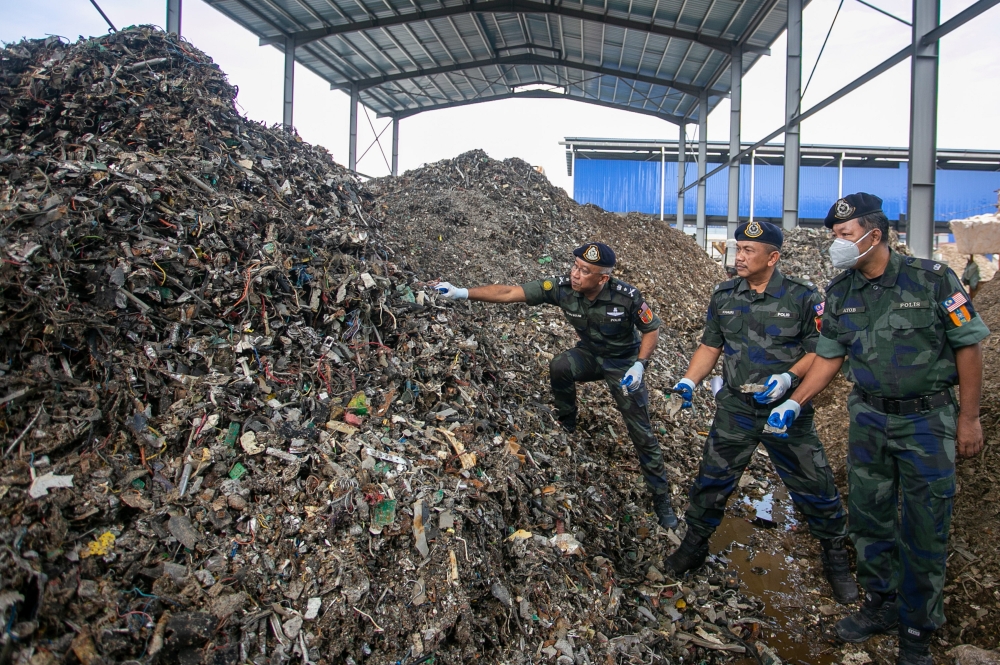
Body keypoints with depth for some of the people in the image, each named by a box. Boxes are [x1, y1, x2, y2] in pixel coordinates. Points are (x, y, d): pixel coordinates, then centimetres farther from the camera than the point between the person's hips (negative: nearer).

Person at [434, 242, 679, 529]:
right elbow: (508, 292, -27)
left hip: (623, 362, -2)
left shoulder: (627, 297, -29)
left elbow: (651, 328, -11)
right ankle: (567, 428, -1)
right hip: (589, 354, 3)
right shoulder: (562, 287, -24)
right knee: (559, 367, -30)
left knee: (642, 434, -4)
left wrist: (639, 365, -24)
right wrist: (462, 293, -34)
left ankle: (661, 499, 14)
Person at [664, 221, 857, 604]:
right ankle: (694, 547, 29)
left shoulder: (802, 297, -8)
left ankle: (835, 558, 32)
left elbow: (819, 351, -6)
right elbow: (711, 345, 9)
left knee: (814, 487, 8)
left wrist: (788, 377, -22)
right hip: (735, 408, 3)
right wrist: (690, 381, -5)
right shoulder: (724, 296, 3)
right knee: (711, 482, 8)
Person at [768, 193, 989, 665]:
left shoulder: (932, 279, -13)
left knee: (923, 531, 4)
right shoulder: (839, 293, -1)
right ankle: (881, 605, 32)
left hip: (927, 420, -4)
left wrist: (969, 417, -6)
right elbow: (829, 356, 6)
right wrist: (794, 402, -3)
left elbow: (968, 345, -6)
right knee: (869, 517, 12)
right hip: (868, 418, 4)